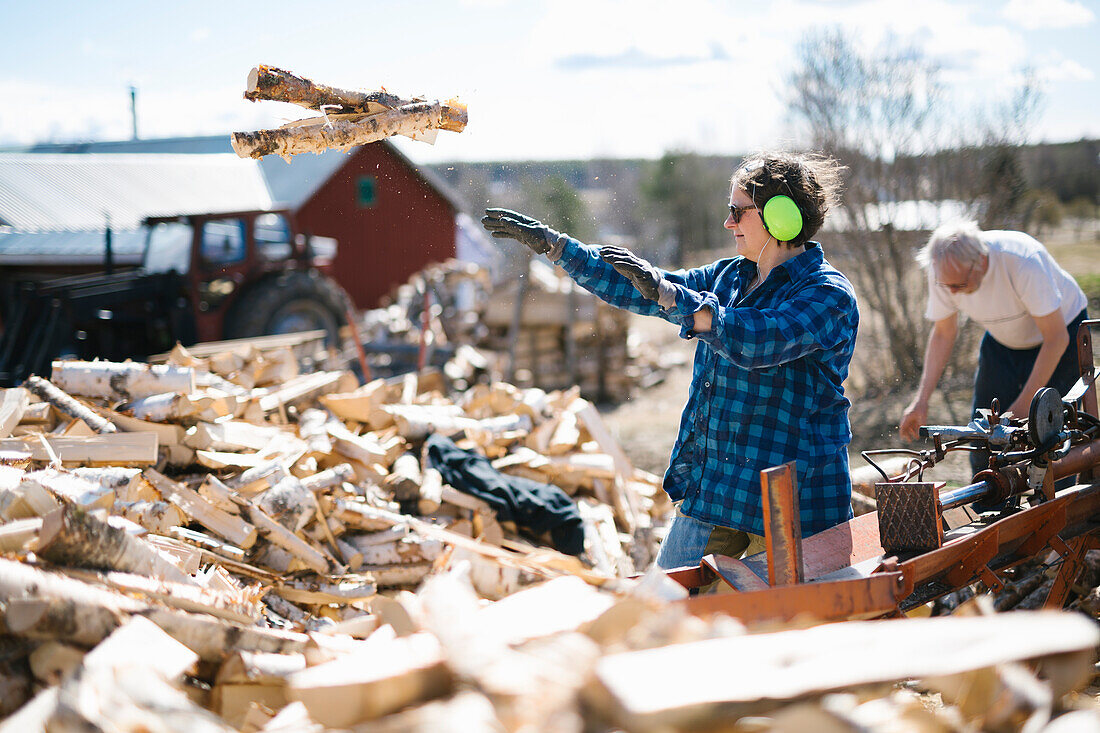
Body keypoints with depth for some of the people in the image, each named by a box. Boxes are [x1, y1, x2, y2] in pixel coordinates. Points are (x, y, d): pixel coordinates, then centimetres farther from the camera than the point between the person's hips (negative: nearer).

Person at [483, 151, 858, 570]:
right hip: (709, 490, 7)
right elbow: (634, 291, 15)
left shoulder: (828, 294, -13)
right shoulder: (728, 277, 12)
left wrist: (666, 293, -30)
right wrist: (551, 244, 12)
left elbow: (753, 341, -30)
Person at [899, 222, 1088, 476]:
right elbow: (943, 333, -6)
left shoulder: (1024, 262, -38)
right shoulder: (942, 271, -23)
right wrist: (921, 400, -14)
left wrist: (1023, 406, -27)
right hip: (1001, 341, 5)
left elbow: (1057, 339, -29)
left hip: (1062, 327, -4)